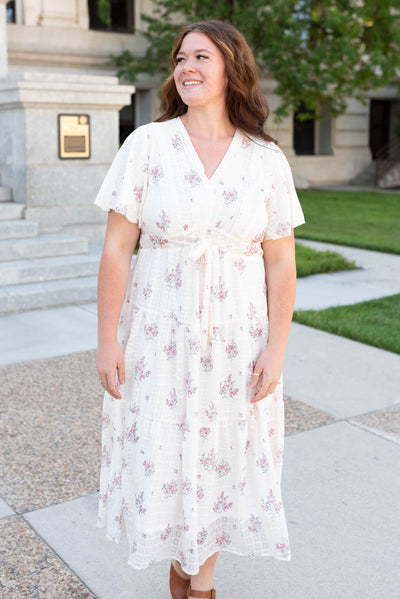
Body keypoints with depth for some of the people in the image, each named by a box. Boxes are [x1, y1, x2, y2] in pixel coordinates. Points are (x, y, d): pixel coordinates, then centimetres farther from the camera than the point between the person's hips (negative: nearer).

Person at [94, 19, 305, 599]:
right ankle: (177, 551, 42)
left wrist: (275, 348, -4)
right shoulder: (147, 145, -5)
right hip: (161, 331, 0)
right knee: (161, 455, 10)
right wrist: (108, 340, -8)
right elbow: (116, 249, -6)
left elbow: (281, 263, 0)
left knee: (224, 454, 13)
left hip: (237, 335, 1)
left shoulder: (267, 160, -2)